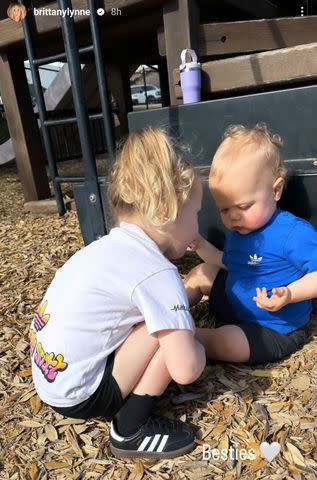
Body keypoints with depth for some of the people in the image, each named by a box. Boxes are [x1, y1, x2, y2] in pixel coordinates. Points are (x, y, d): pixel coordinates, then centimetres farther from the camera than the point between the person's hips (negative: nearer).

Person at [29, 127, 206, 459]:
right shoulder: (157, 273, -24)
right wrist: (193, 342, -2)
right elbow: (186, 370, -22)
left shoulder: (113, 244, 1)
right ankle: (131, 431, 2)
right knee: (170, 330, -13)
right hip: (78, 396, -8)